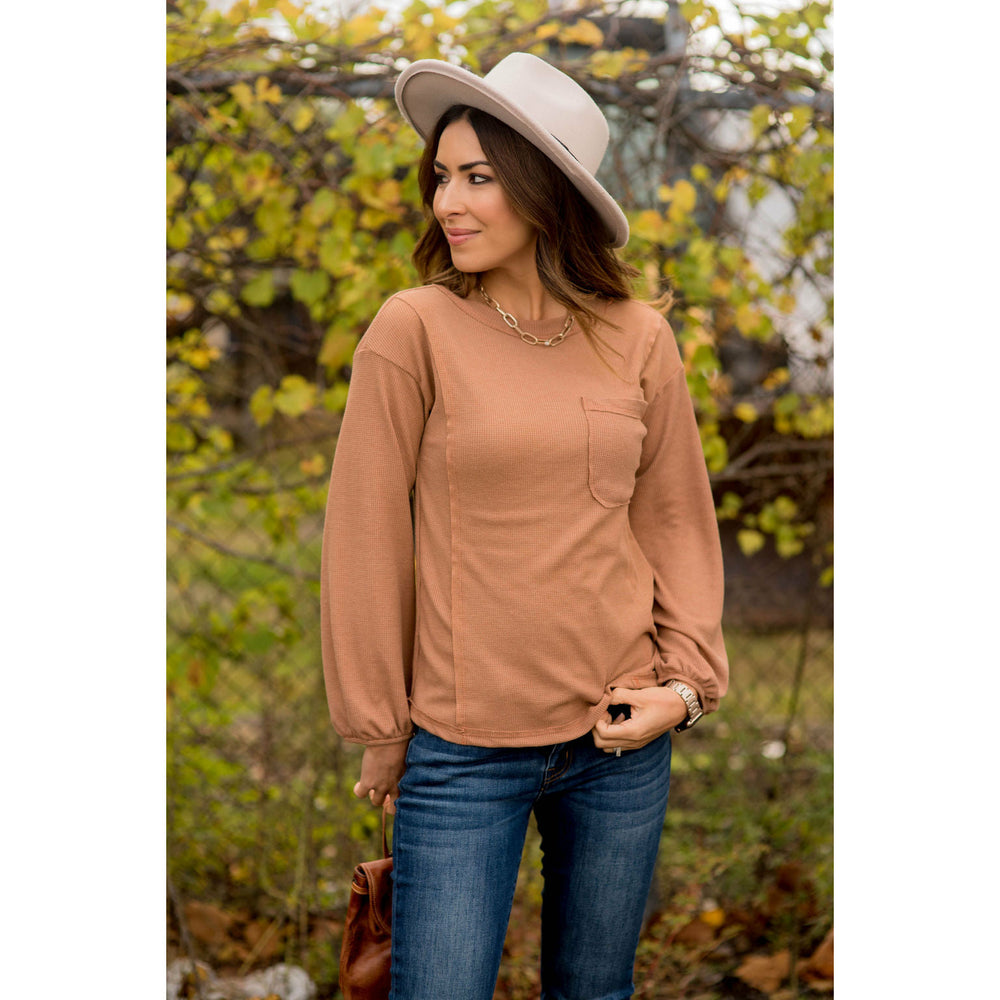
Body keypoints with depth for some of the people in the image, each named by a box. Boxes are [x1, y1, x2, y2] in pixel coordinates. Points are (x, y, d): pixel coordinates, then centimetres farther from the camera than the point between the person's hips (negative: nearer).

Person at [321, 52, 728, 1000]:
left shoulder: (637, 339, 0)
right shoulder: (415, 329, -9)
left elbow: (676, 517, 10)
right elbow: (366, 538, -4)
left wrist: (686, 680, 0)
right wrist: (379, 727, 0)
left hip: (621, 744, 3)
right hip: (463, 750, -3)